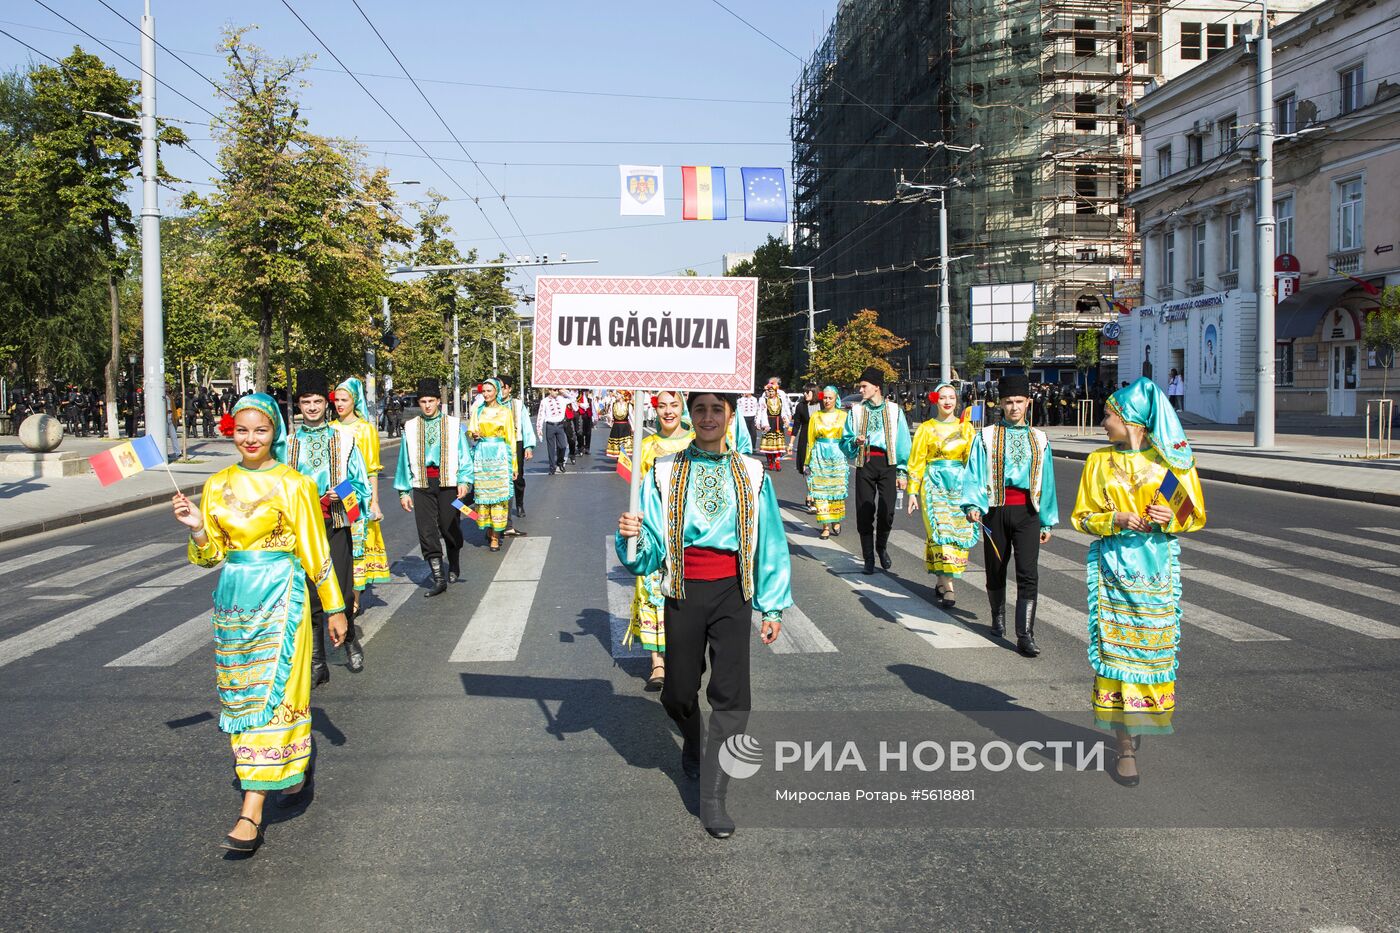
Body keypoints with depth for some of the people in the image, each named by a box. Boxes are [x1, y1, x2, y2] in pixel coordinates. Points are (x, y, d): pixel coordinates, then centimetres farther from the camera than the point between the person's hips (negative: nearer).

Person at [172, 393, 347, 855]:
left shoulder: (293, 484, -5)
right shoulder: (218, 485, 7)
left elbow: (316, 551, -2)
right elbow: (211, 554, 10)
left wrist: (333, 608, 1)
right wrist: (197, 529, -10)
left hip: (281, 596, -5)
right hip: (234, 596, 6)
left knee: (270, 694, -8)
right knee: (241, 693, 13)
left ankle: (251, 812, -9)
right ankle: (294, 772, 34)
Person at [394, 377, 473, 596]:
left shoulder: (453, 424, 3)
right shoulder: (411, 427, 8)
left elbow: (463, 454, 3)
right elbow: (405, 460, 11)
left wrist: (464, 480, -9)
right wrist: (404, 491, 8)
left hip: (448, 483, -1)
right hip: (422, 485, 1)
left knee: (450, 527, 6)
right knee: (426, 531, -5)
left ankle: (454, 566, 32)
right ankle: (438, 578, -2)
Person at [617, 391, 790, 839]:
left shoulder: (751, 474, 4)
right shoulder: (665, 472, 1)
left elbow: (771, 544, 8)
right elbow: (651, 548, -1)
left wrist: (773, 607, 7)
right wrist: (634, 535, -24)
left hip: (732, 592, 0)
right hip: (684, 592, 0)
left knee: (732, 695, -8)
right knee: (679, 693, 9)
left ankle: (713, 795, 4)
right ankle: (694, 744, 44)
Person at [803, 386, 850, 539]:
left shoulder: (843, 416, 4)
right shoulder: (815, 416, 7)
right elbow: (810, 440, 10)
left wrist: (848, 456, -4)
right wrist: (807, 462, 8)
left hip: (838, 457, -1)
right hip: (819, 457, 1)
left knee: (837, 490, 1)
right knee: (821, 491, -4)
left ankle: (836, 522, 20)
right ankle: (825, 526, -1)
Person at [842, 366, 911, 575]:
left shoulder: (894, 411, 8)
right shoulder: (856, 411, 11)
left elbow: (903, 442, 8)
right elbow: (844, 440, 13)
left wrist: (902, 472, 3)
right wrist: (855, 441, -10)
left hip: (887, 463, -1)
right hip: (865, 463, 1)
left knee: (887, 511, -3)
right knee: (864, 512, -2)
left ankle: (882, 547, 26)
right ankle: (869, 559, 9)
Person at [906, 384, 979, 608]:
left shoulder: (965, 427, 8)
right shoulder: (926, 428, 4)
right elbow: (916, 462, 5)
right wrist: (913, 492, -1)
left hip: (959, 484, 2)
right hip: (934, 485, -2)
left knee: (958, 532, 1)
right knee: (940, 531, -11)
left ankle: (942, 581, 15)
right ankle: (948, 588, -13)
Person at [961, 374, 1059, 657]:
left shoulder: (1039, 439, 11)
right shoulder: (986, 437, 3)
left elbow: (1046, 482, 14)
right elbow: (974, 475, -4)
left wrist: (1047, 521, 13)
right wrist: (972, 505, -21)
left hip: (1027, 511, 1)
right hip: (996, 510, 0)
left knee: (1028, 574, -10)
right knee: (996, 571, 12)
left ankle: (1025, 636, -9)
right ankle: (998, 620, 36)